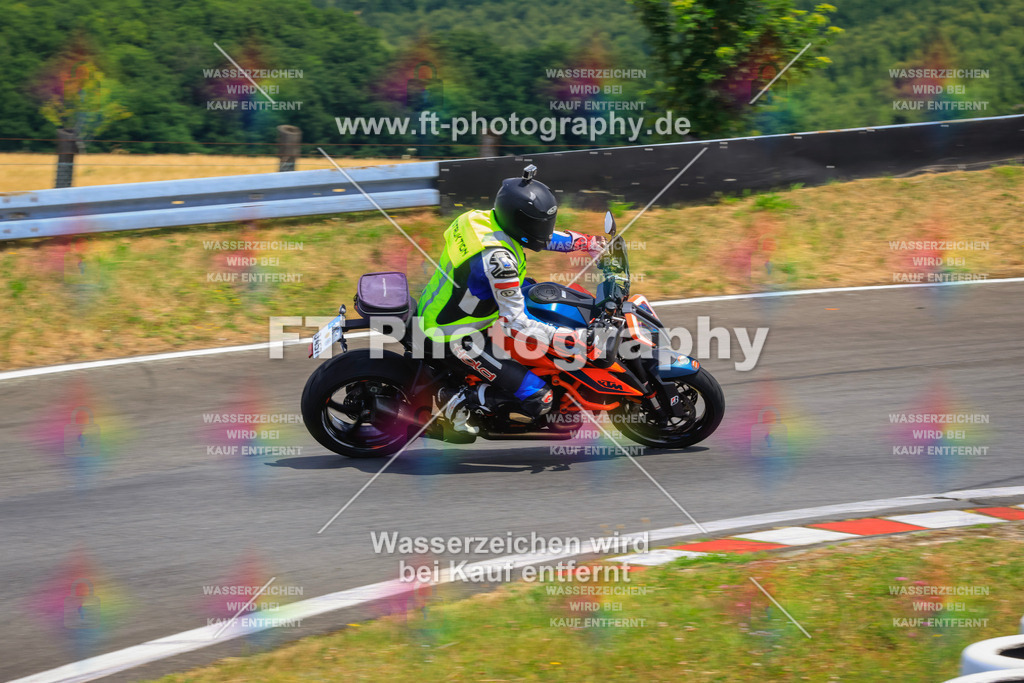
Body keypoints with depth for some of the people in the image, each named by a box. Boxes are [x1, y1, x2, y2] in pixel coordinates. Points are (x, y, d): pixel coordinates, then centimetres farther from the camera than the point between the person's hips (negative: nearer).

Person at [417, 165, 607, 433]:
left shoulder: (487, 219, -4)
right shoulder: (498, 258, -31)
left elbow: (543, 236, 15)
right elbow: (514, 324, -28)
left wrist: (589, 242, 19)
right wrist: (572, 340, -30)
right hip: (455, 338, -9)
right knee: (539, 399, -13)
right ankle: (460, 400, -1)